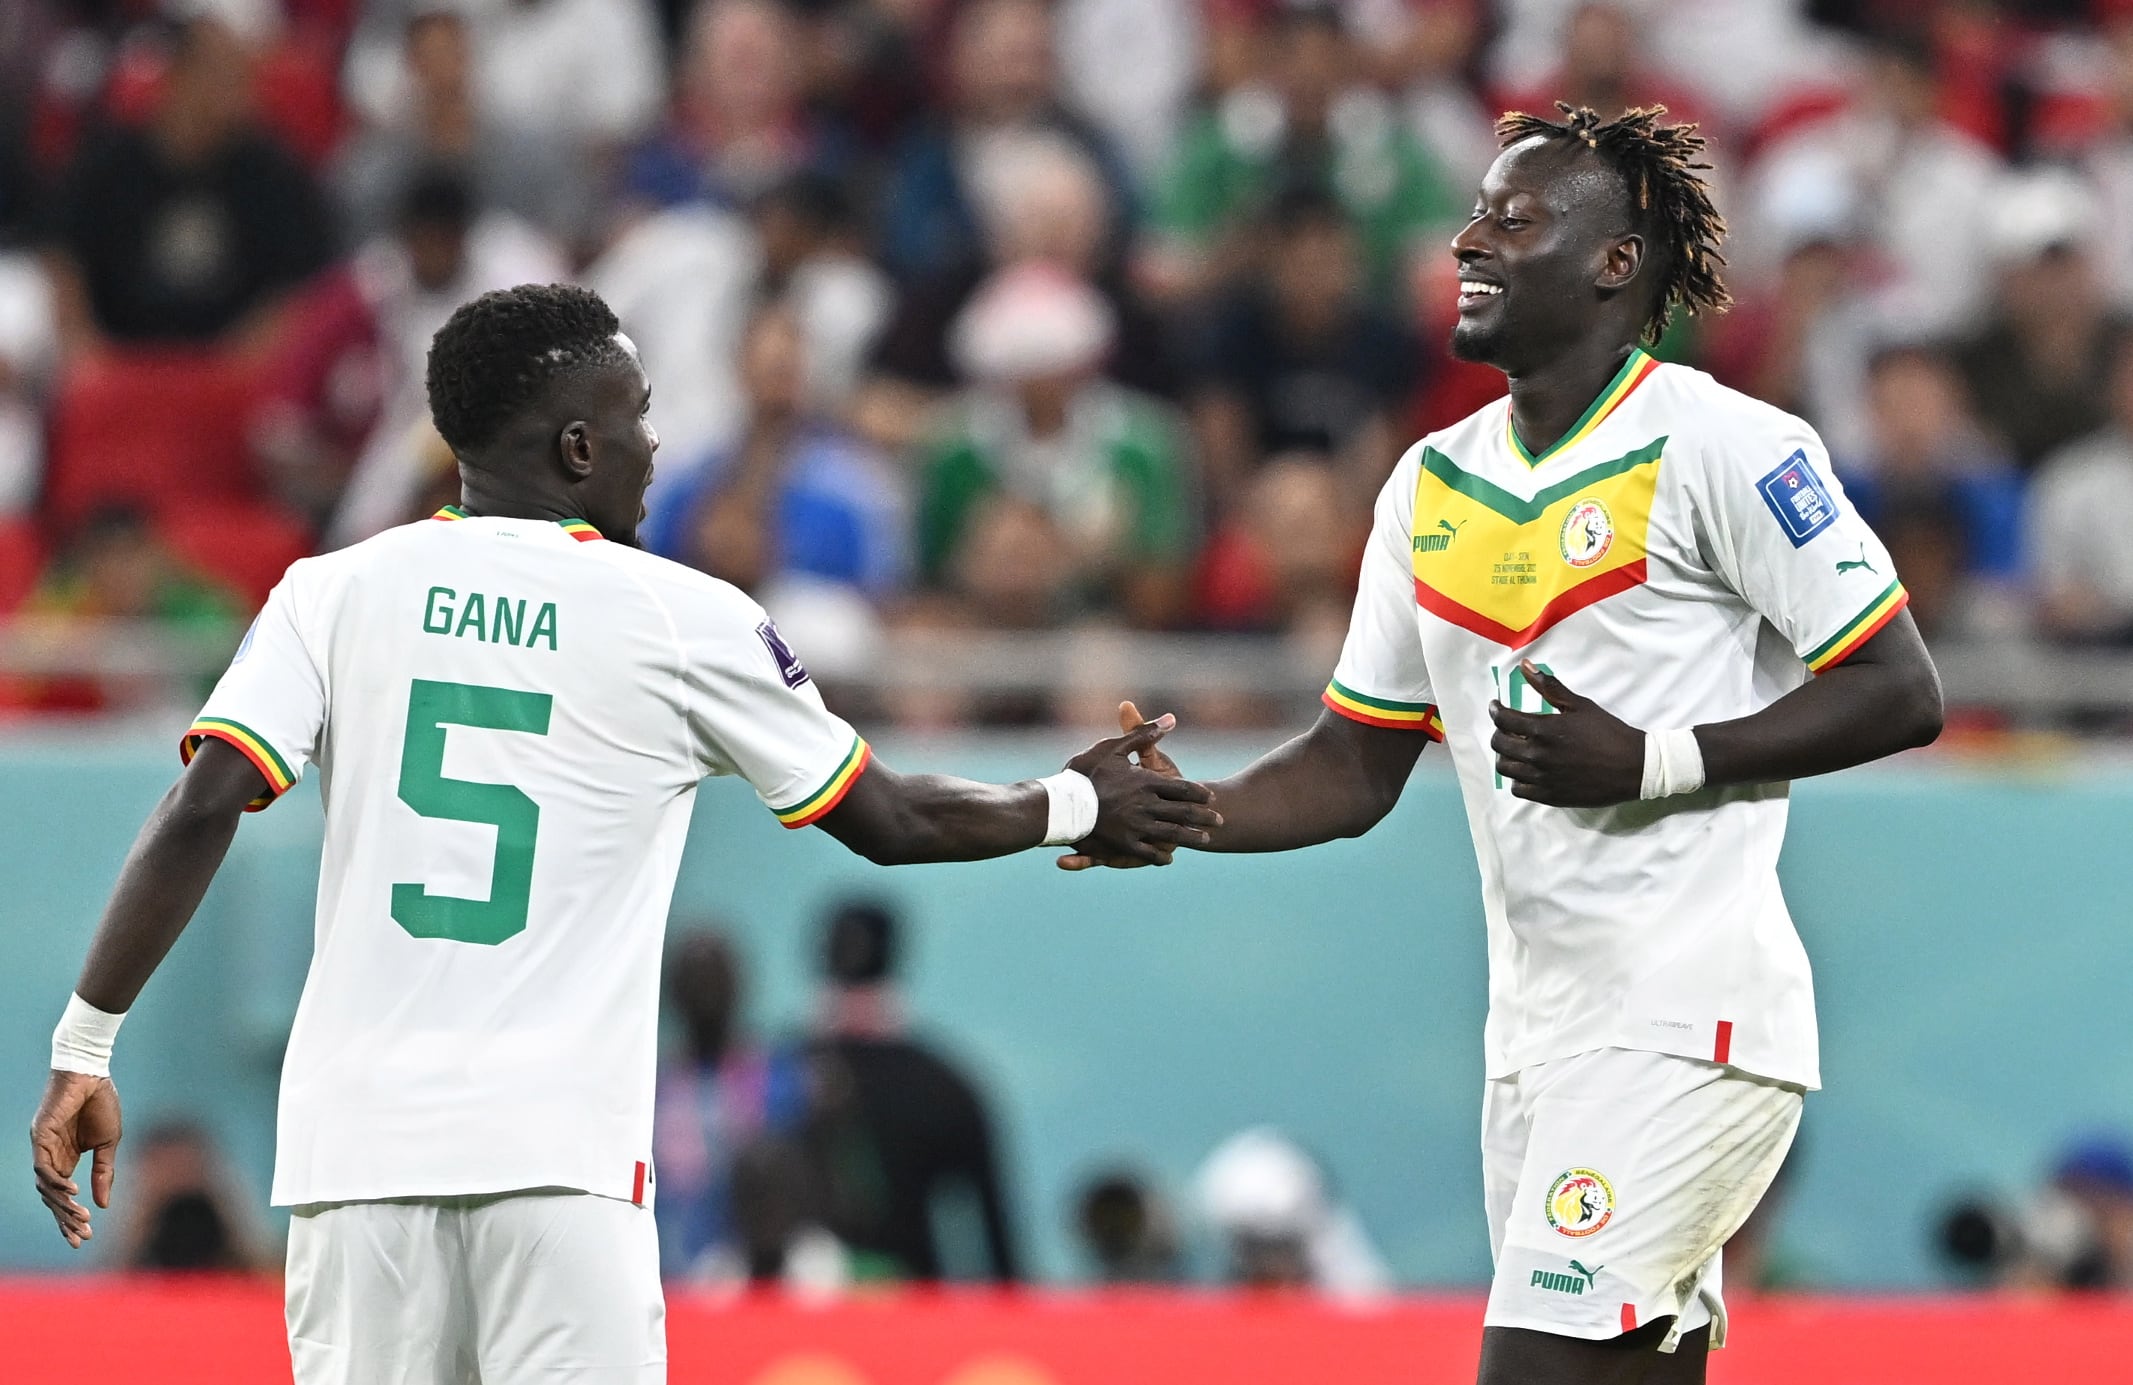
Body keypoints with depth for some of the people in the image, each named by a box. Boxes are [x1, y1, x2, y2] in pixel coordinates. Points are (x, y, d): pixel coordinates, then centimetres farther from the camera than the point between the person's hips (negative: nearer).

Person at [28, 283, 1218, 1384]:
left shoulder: (338, 592, 7)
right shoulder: (682, 620, 3)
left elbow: (202, 810, -4)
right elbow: (889, 823, 13)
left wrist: (85, 1047, 0)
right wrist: (1076, 809, 30)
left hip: (360, 1138, 3)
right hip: (560, 1152, -3)